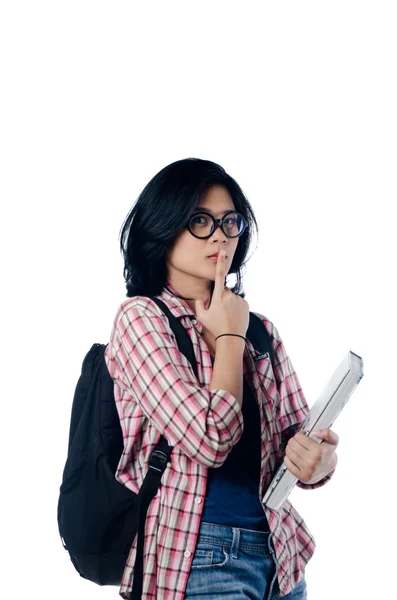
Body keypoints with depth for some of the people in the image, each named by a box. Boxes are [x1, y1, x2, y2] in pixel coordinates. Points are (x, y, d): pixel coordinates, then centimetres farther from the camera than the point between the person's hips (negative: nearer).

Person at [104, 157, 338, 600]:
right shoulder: (140, 317, -9)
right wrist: (229, 337, -7)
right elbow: (210, 439, -19)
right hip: (196, 560, -6)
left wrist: (319, 460, -16)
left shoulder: (260, 329, 9)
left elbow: (299, 436, 6)